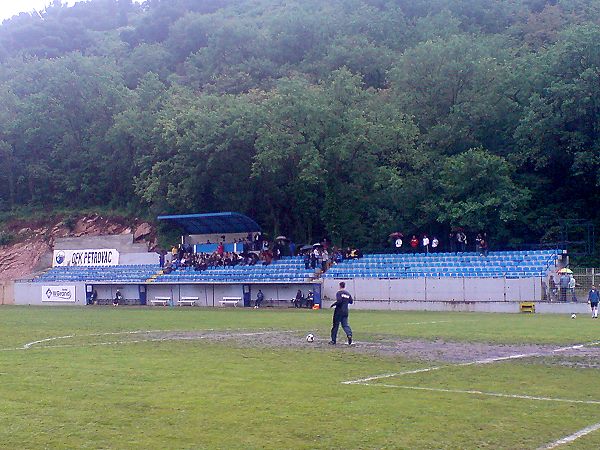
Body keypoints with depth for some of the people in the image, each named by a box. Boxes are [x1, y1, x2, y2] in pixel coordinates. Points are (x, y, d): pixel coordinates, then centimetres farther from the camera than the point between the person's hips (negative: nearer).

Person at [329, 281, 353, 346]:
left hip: (338, 312, -5)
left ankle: (333, 340, 10)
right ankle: (349, 334, -23)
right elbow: (351, 301, 15)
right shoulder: (348, 293, 9)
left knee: (335, 325, 4)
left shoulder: (339, 293, -9)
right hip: (345, 312, 5)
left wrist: (332, 305, -9)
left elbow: (339, 301, -22)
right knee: (345, 324, 5)